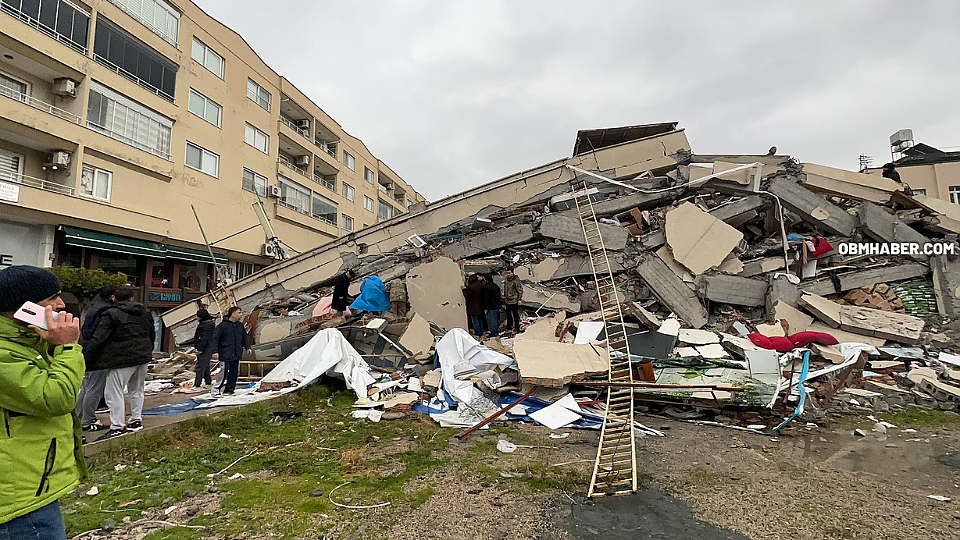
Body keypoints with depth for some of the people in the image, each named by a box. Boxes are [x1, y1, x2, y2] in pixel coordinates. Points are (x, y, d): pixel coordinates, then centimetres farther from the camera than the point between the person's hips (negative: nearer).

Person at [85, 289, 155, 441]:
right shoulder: (146, 312, 11)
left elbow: (98, 338, -13)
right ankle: (136, 420, 25)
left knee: (114, 391, -2)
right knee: (136, 389, 19)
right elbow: (152, 334, 19)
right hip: (143, 356, 7)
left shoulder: (111, 314, -8)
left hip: (122, 359, -7)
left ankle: (117, 426, -4)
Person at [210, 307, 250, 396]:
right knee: (223, 373, -6)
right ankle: (215, 391, 6)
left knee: (234, 373, 9)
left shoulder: (240, 326, 10)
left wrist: (247, 347, 27)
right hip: (225, 355, -7)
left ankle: (229, 390, 20)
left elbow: (244, 338, 26)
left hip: (236, 355, 7)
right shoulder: (222, 325, -10)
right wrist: (214, 351, -19)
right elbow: (214, 338, -12)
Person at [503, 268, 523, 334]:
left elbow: (520, 290, -12)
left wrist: (519, 299, -15)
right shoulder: (506, 280, 9)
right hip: (507, 301, 7)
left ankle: (516, 328, 12)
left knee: (515, 315, 1)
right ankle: (509, 328, 28)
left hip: (514, 301, -7)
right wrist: (504, 299, 21)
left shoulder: (516, 280, -13)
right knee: (508, 315, 16)